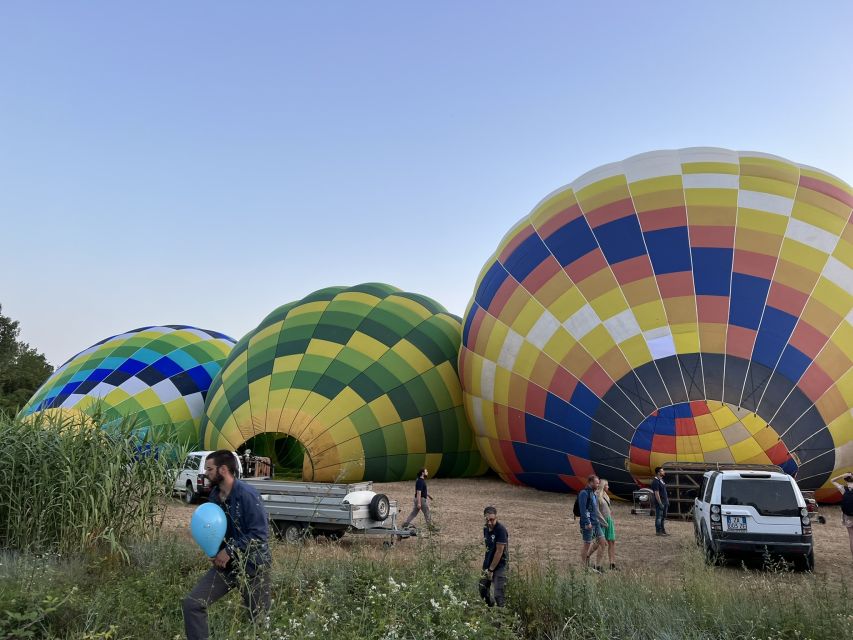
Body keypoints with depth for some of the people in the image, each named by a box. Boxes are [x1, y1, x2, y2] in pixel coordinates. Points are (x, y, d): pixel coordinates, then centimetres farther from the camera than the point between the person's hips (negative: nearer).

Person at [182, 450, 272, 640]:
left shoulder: (247, 494, -21)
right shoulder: (214, 495, 3)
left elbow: (260, 534, -24)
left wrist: (230, 551, -20)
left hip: (252, 566, -6)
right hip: (225, 565, 7)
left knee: (260, 620, 6)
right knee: (191, 604, -7)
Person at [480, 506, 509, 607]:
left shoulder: (501, 530, -21)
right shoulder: (485, 528, 2)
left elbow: (499, 551, -20)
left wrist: (491, 569, -16)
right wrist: (486, 566, 4)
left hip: (499, 566, -8)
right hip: (487, 564, 8)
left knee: (499, 595, -6)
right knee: (483, 590, 16)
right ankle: (491, 606, 41)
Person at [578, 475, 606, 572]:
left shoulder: (592, 493, 16)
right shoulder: (584, 493, -13)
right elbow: (583, 509, -19)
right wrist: (587, 522, -23)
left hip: (596, 522, 9)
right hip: (588, 524, -9)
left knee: (601, 541, 5)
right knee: (587, 544, 0)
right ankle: (583, 566, 13)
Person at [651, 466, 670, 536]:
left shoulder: (661, 480, 13)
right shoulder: (655, 482, -17)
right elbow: (656, 493, -21)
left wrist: (667, 500, 17)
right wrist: (660, 504, -22)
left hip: (665, 502, 9)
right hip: (660, 502, -9)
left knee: (663, 517, 14)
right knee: (659, 517, -3)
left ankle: (663, 530, 21)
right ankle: (658, 531, 2)